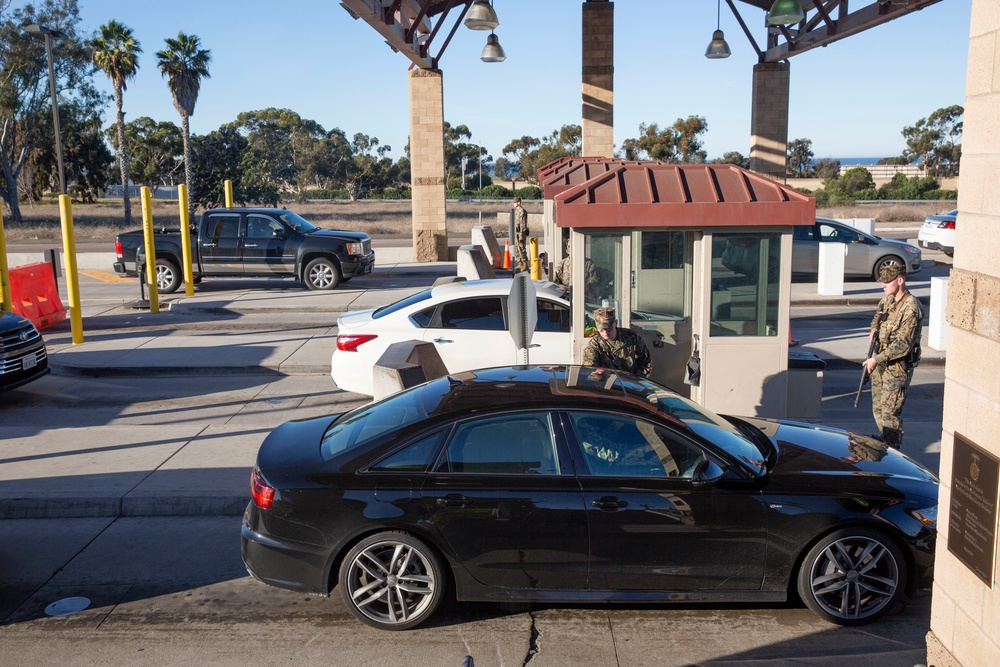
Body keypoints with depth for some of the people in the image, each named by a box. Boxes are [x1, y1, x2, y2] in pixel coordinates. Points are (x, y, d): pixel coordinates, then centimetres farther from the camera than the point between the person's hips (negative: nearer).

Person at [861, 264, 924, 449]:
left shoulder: (911, 308, -19)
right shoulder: (888, 300, 7)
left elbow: (903, 344, -24)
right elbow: (878, 314, 30)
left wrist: (876, 359, -25)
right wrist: (874, 329, 7)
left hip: (898, 367, -8)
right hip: (880, 363, 9)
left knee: (890, 412, -7)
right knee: (878, 409, 14)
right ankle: (885, 443, 28)